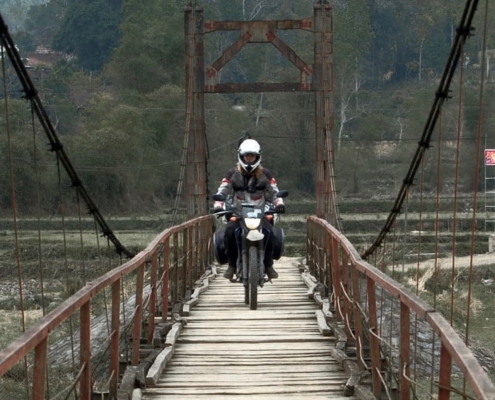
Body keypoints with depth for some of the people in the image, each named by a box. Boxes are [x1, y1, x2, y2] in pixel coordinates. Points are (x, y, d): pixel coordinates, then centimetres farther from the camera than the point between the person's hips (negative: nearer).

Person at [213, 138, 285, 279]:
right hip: (238, 215, 0)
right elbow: (222, 192, 4)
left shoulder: (265, 175, 8)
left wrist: (279, 203, -13)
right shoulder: (232, 174, 6)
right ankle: (232, 265, -16)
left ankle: (268, 265, -15)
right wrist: (218, 205, -15)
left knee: (269, 231, -31)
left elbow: (274, 192, 8)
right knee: (229, 231, -32)